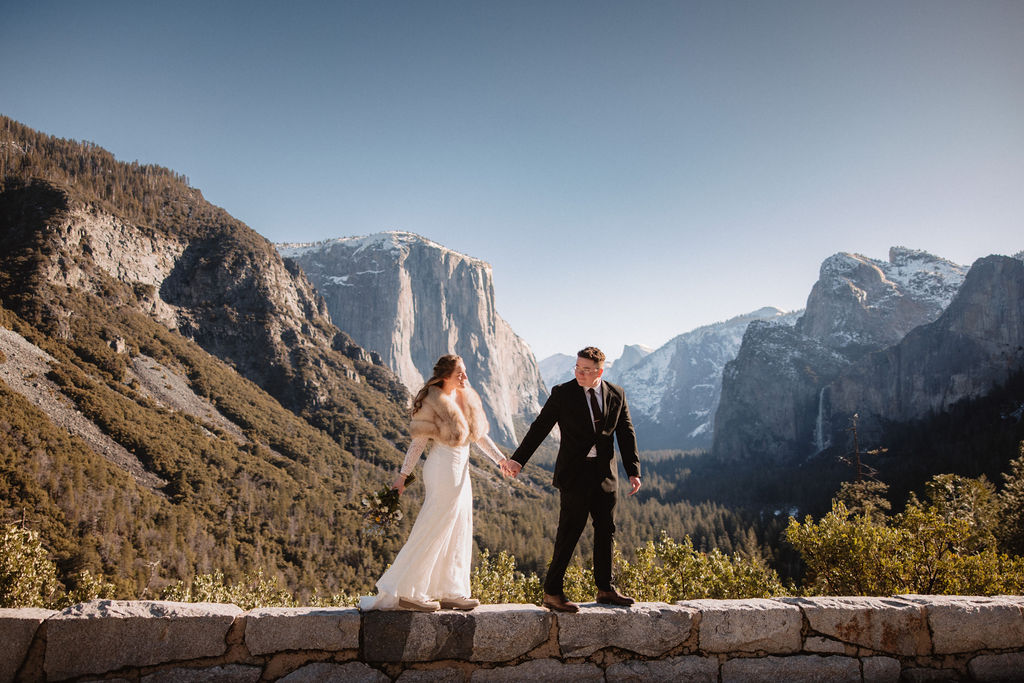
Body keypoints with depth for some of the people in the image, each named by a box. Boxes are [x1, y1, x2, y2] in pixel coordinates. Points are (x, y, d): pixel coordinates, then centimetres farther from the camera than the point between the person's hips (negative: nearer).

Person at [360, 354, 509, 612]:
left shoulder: (469, 398, 9)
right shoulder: (433, 402, -13)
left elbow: (479, 434, 18)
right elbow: (418, 442, -11)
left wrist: (500, 459, 15)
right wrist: (403, 475, -10)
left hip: (460, 470, 9)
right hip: (443, 468, -8)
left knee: (457, 532, 12)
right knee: (434, 530, -4)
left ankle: (449, 593, 22)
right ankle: (407, 592, 6)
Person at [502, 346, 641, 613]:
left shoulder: (616, 394, 3)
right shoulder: (562, 393, -6)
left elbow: (626, 433, 8)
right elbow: (540, 428, -7)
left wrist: (633, 471, 2)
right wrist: (518, 459, -16)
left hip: (605, 474, 4)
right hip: (574, 473, -4)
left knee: (606, 531, 13)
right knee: (569, 533, -4)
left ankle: (605, 589, 27)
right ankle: (552, 593, 6)